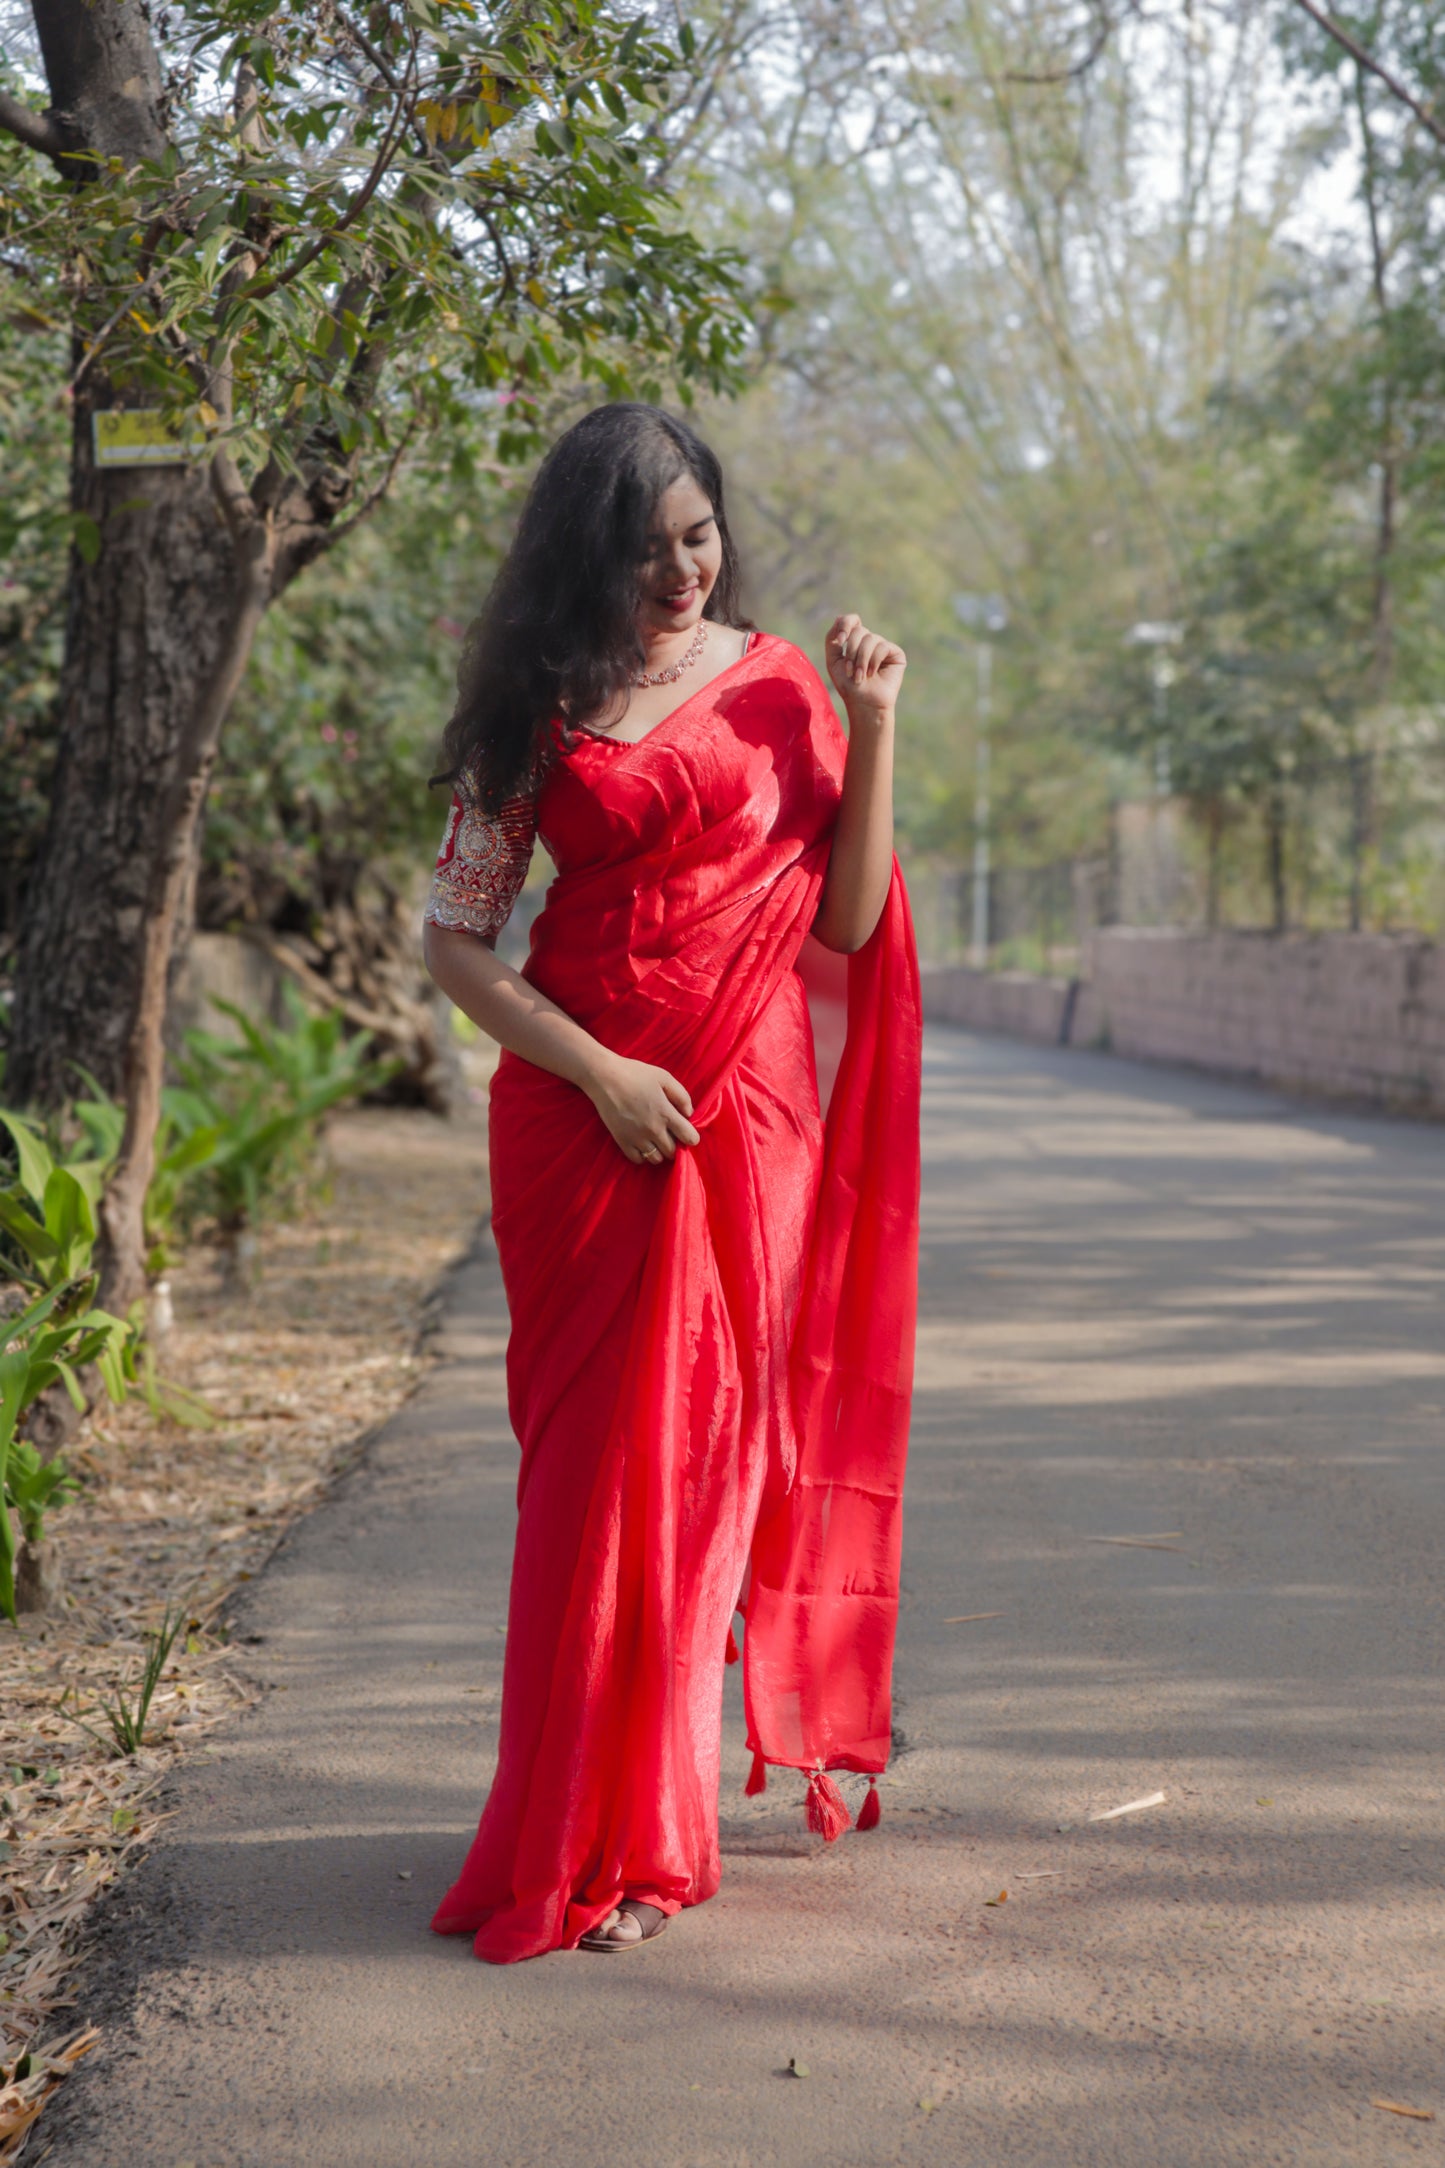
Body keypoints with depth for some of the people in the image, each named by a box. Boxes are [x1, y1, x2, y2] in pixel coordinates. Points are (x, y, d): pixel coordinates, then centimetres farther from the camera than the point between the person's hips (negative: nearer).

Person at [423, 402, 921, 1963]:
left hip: (746, 1116, 1)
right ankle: (589, 1824, 13)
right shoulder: (540, 701, 4)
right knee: (594, 1457, 1)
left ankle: (637, 1834, 13)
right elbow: (455, 938, 2)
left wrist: (871, 727, -5)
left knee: (706, 1449, 2)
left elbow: (848, 923, 3)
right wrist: (598, 1071, -9)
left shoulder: (779, 683, 7)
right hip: (579, 1116, -1)